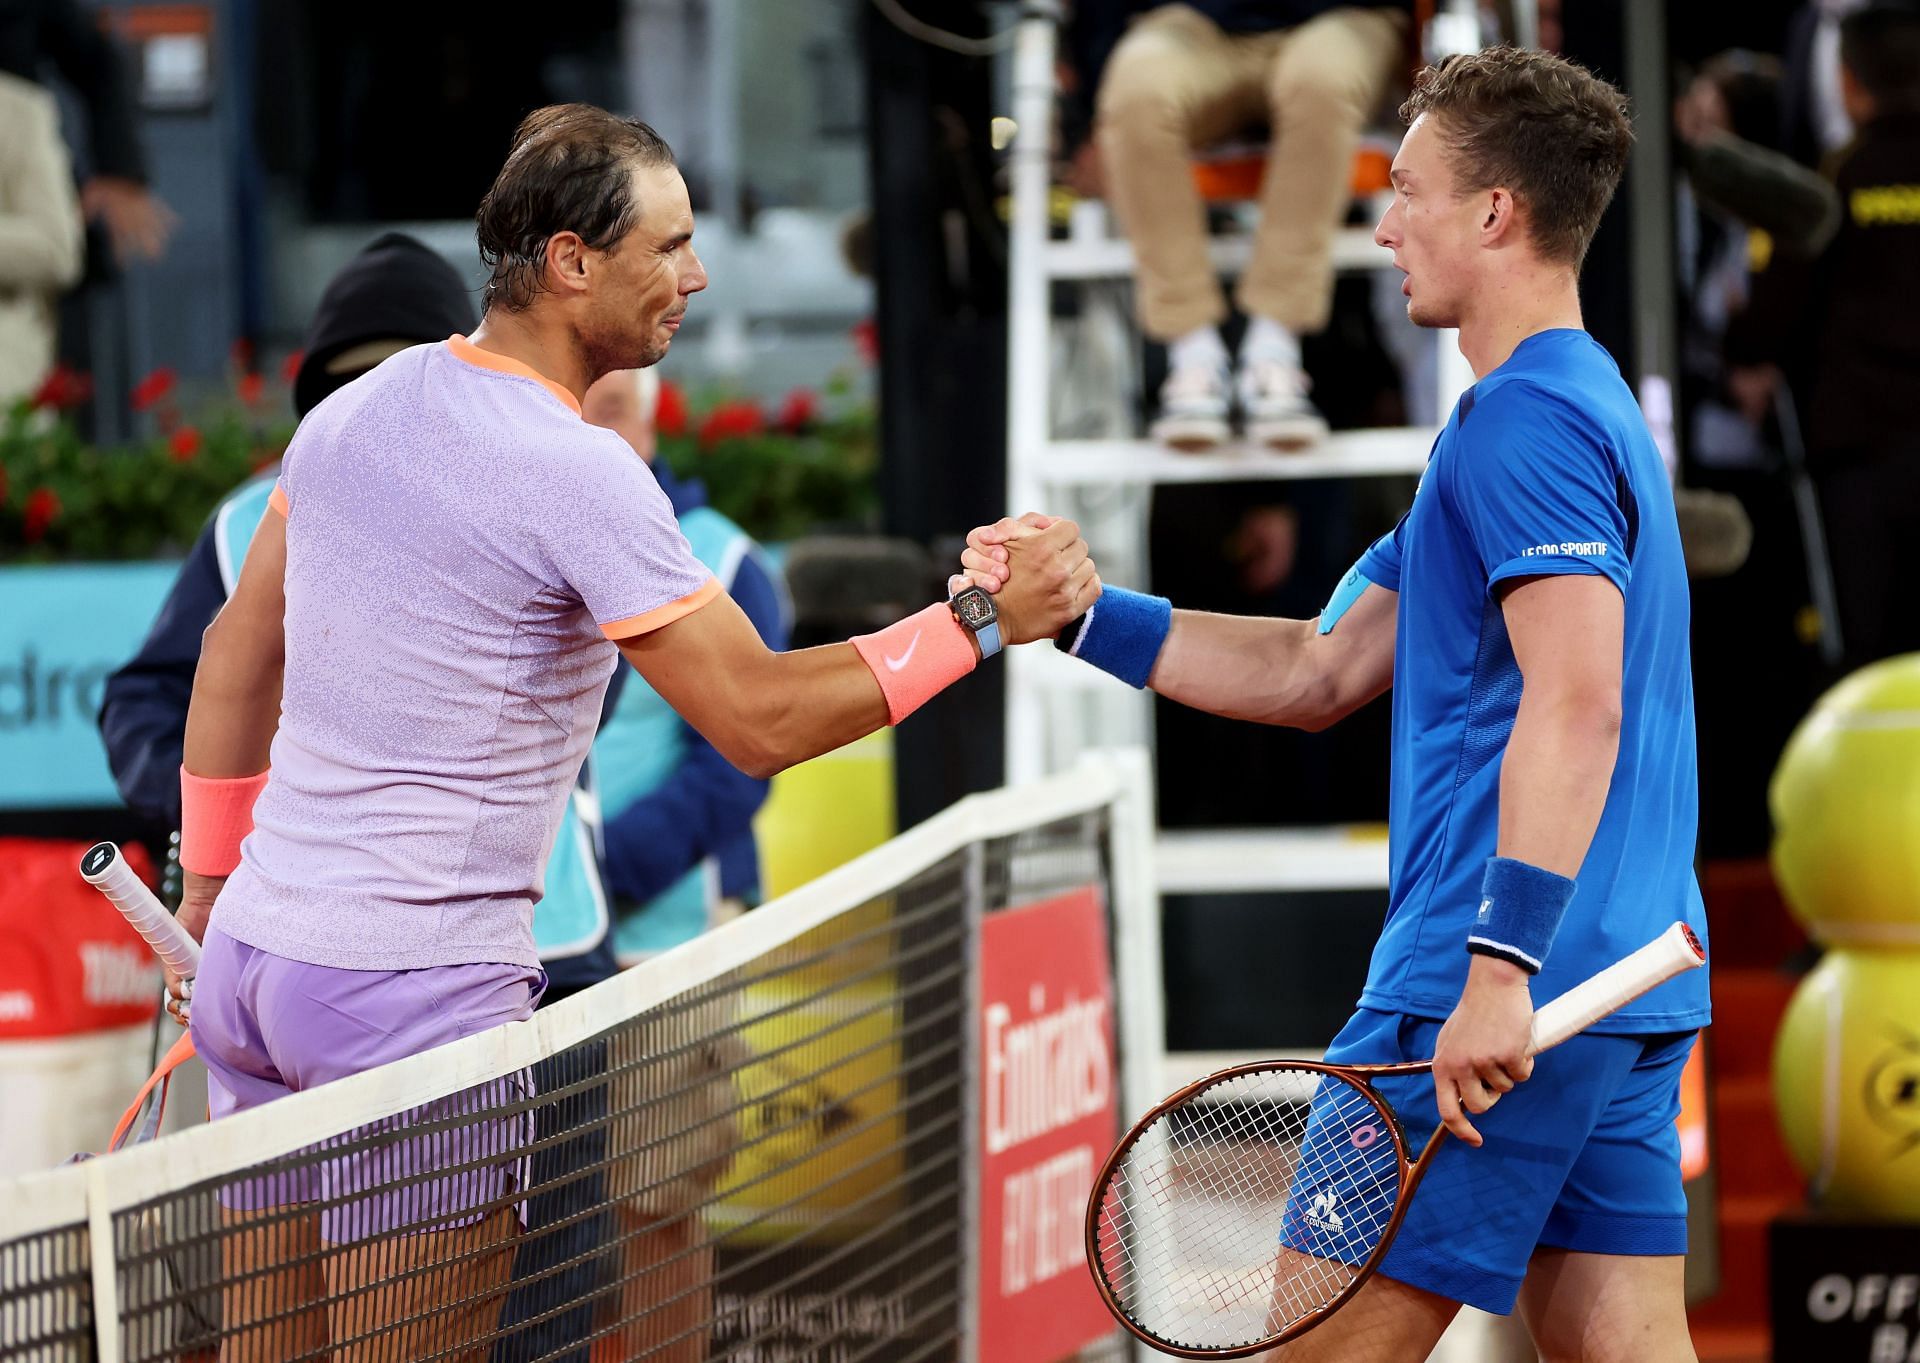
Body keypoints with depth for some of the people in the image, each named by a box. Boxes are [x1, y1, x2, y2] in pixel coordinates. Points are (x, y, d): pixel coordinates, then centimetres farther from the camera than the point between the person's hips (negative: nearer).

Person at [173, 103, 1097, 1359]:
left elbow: (238, 648, 19)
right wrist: (981, 623, -10)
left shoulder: (354, 410, 9)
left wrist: (211, 875, 29)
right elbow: (760, 719, -15)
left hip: (256, 945, 8)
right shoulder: (577, 474, -16)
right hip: (417, 977, -8)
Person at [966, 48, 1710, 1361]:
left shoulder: (1524, 417, -12)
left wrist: (1502, 968, -30)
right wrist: (1083, 612, 19)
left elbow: (1575, 707, -24)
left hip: (1504, 993, -10)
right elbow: (1319, 673, 24)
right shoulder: (1586, 407, 22)